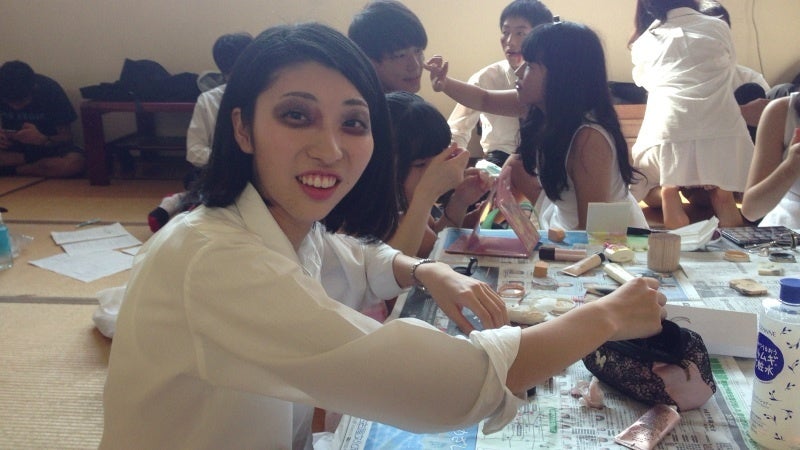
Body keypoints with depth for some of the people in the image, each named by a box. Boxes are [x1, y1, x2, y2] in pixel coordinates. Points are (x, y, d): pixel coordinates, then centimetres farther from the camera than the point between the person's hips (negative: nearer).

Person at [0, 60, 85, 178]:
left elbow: (66, 136, -13)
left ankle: (12, 170, -16)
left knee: (75, 163, -36)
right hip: (13, 147, 1)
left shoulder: (50, 89, -17)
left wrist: (43, 140, -34)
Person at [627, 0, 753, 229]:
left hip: (667, 130, -1)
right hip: (721, 129, 1)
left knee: (649, 191, 23)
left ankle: (667, 190, -7)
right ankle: (720, 190, -3)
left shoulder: (644, 43, 15)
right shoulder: (719, 28, 15)